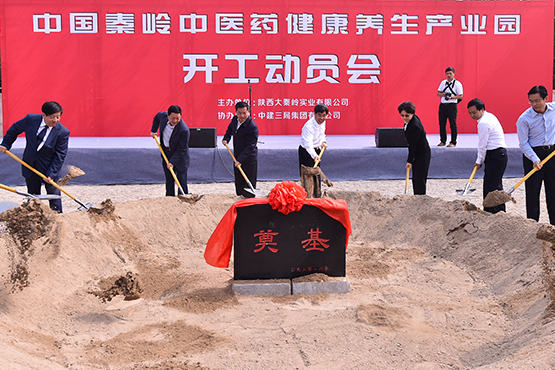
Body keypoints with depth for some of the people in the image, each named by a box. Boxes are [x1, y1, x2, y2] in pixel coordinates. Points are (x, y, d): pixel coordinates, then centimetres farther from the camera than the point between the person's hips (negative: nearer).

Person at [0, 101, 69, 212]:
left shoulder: (63, 132, -19)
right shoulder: (31, 119, -12)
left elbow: (60, 155, -16)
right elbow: (14, 129, 7)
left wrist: (51, 174, -20)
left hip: (49, 168, -3)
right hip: (30, 166, 3)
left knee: (54, 194, 4)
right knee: (33, 196, 13)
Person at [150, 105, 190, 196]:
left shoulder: (184, 130, -30)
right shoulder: (163, 116, -14)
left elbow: (181, 149, -23)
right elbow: (157, 117, 14)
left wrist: (172, 162, -26)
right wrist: (153, 130, 16)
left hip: (179, 156, -5)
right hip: (166, 153, 5)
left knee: (182, 183, -8)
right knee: (169, 181, 11)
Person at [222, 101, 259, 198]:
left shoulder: (252, 127, -25)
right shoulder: (235, 119, -1)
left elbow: (250, 146, -27)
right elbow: (230, 129, 23)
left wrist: (240, 160, -32)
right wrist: (226, 138, 6)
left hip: (249, 158, -7)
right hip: (237, 157, 7)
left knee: (249, 184, 0)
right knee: (239, 182, 18)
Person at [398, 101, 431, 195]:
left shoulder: (415, 126, -28)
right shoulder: (410, 120, 2)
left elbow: (412, 145, -24)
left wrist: (409, 161, -19)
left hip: (423, 155, -10)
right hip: (417, 154, 10)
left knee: (419, 180, -9)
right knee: (415, 179, 12)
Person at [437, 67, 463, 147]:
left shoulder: (457, 84, -3)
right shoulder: (443, 83, 12)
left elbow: (460, 96, -5)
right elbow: (438, 93, 15)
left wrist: (451, 97, -18)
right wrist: (443, 94, -7)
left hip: (452, 105, -5)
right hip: (442, 105, 5)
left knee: (453, 124, -3)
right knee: (442, 124, 8)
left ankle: (453, 142, 3)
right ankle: (442, 141, 18)